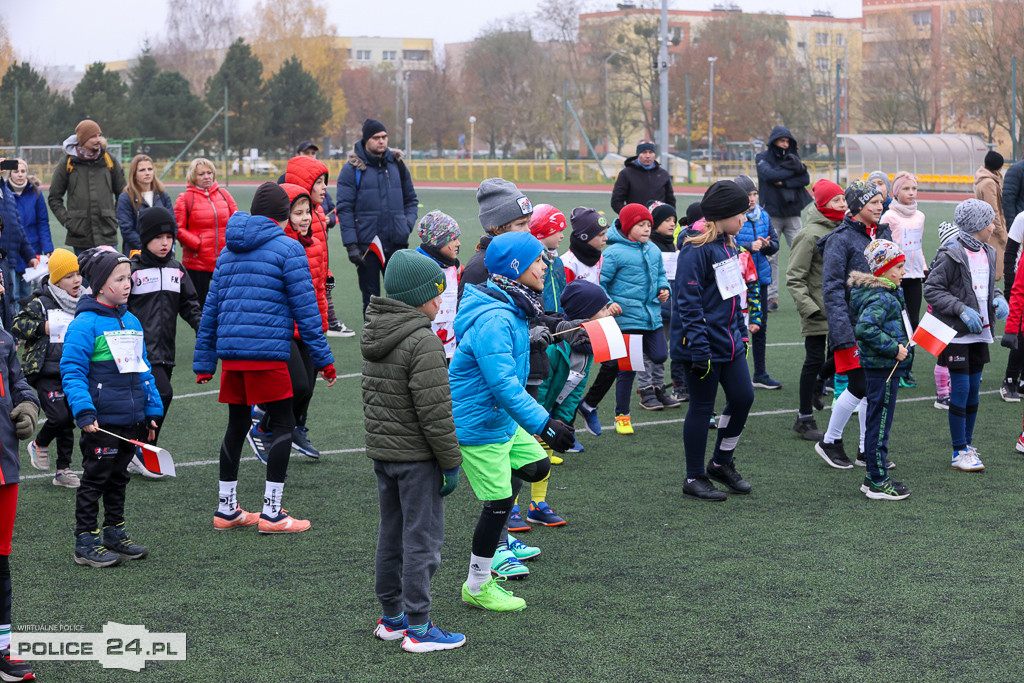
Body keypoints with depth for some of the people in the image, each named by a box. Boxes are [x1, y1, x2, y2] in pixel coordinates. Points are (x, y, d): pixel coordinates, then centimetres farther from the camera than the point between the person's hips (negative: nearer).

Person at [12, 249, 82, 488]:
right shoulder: (40, 303, -8)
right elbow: (17, 326, -9)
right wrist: (44, 328, -17)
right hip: (47, 373, -6)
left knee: (68, 421, 8)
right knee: (59, 417, -17)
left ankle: (63, 470, 18)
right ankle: (39, 445, 13)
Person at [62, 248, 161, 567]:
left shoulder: (132, 321, 12)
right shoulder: (85, 324, -12)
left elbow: (143, 369, 19)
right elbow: (72, 371, -16)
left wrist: (152, 409, 17)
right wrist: (83, 411, -25)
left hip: (131, 420, 7)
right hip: (101, 421, -7)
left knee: (118, 478, 17)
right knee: (95, 479, 0)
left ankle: (115, 535, 27)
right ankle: (86, 543, 7)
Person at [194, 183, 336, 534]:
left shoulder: (228, 251, 17)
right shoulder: (288, 248, -3)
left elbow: (211, 308, 17)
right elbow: (305, 308, -6)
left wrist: (203, 361, 21)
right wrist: (323, 358, -2)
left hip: (230, 352, 7)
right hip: (268, 352, -7)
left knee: (237, 425, 16)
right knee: (283, 425, 2)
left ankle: (226, 510, 21)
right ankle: (271, 514, -1)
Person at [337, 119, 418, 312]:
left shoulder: (397, 165, 10)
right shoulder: (352, 169, -3)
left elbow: (411, 199, 20)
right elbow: (344, 209, -5)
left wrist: (408, 223, 1)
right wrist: (351, 245, -12)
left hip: (397, 244, 3)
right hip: (366, 244, -3)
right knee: (371, 298, 5)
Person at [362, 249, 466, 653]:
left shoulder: (373, 335, 7)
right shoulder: (423, 342, -20)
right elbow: (434, 411, -20)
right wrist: (451, 461, -13)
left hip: (381, 451, 9)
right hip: (417, 457, -9)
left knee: (391, 534, 17)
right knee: (421, 539, -2)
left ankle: (391, 617, 26)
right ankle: (417, 629, 2)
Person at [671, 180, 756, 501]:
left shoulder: (726, 244, 10)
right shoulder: (695, 250, -18)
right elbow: (688, 303, -21)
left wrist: (742, 331, 20)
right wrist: (699, 352, -22)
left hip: (728, 341, 9)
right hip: (704, 344, -9)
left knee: (743, 397, 8)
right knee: (702, 407, 1)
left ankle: (721, 463, 27)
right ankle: (694, 479, 14)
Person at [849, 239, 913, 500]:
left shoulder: (888, 293, 13)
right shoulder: (881, 298, -19)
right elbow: (865, 328, -32)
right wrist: (893, 348, -26)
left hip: (885, 368, 10)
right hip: (882, 370, -10)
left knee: (877, 422, 16)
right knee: (880, 423, -3)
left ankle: (874, 478, 25)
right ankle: (878, 483, 3)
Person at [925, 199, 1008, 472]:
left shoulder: (987, 253, 10)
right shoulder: (951, 254, -14)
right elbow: (932, 290, -14)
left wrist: (998, 298, 1)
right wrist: (962, 309, -21)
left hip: (980, 332, 7)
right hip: (957, 334, -7)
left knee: (973, 391, 12)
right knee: (961, 390, -5)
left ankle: (968, 446, 22)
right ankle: (959, 453, 2)